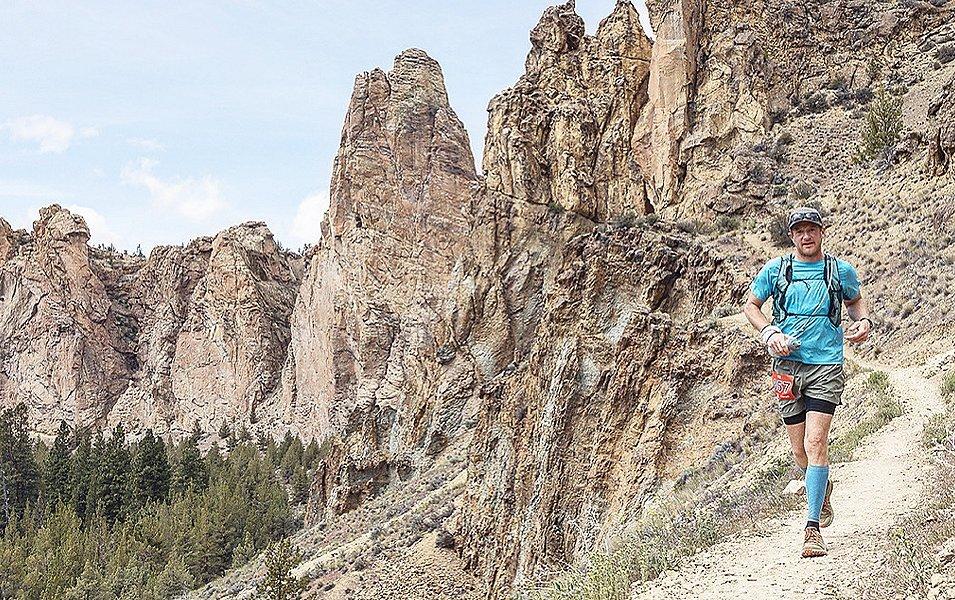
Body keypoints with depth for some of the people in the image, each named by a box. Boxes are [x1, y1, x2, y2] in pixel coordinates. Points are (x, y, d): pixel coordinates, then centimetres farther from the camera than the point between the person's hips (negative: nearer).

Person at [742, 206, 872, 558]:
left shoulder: (841, 271, 6)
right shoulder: (775, 270, 5)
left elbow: (855, 301, 24)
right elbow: (750, 306, 14)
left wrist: (864, 322, 3)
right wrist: (770, 333, -4)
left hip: (826, 366, -2)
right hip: (787, 366, 2)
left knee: (815, 442, -17)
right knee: (799, 452, 8)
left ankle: (813, 529, -16)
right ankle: (823, 489, 43)